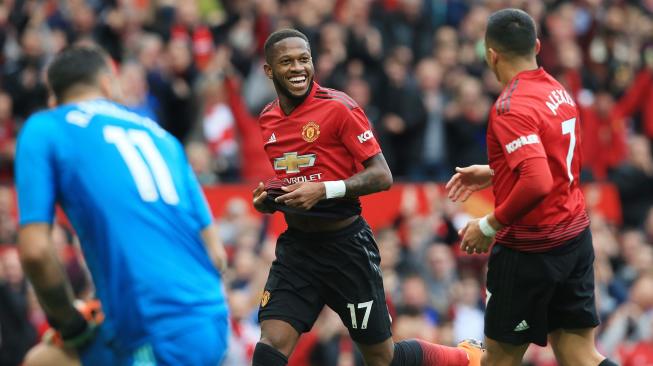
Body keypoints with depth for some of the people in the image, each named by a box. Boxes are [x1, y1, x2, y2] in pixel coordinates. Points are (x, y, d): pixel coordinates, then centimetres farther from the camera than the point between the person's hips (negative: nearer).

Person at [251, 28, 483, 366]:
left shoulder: (338, 107, -12)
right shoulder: (268, 120, 7)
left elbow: (382, 176, -15)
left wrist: (323, 190, -26)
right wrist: (267, 199, 1)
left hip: (346, 247, -5)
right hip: (296, 246, 5)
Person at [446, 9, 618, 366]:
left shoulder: (511, 106, -20)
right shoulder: (558, 91, 8)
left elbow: (537, 183, -31)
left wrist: (490, 226, -19)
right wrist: (492, 173, 24)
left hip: (530, 251, -8)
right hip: (575, 239, 8)